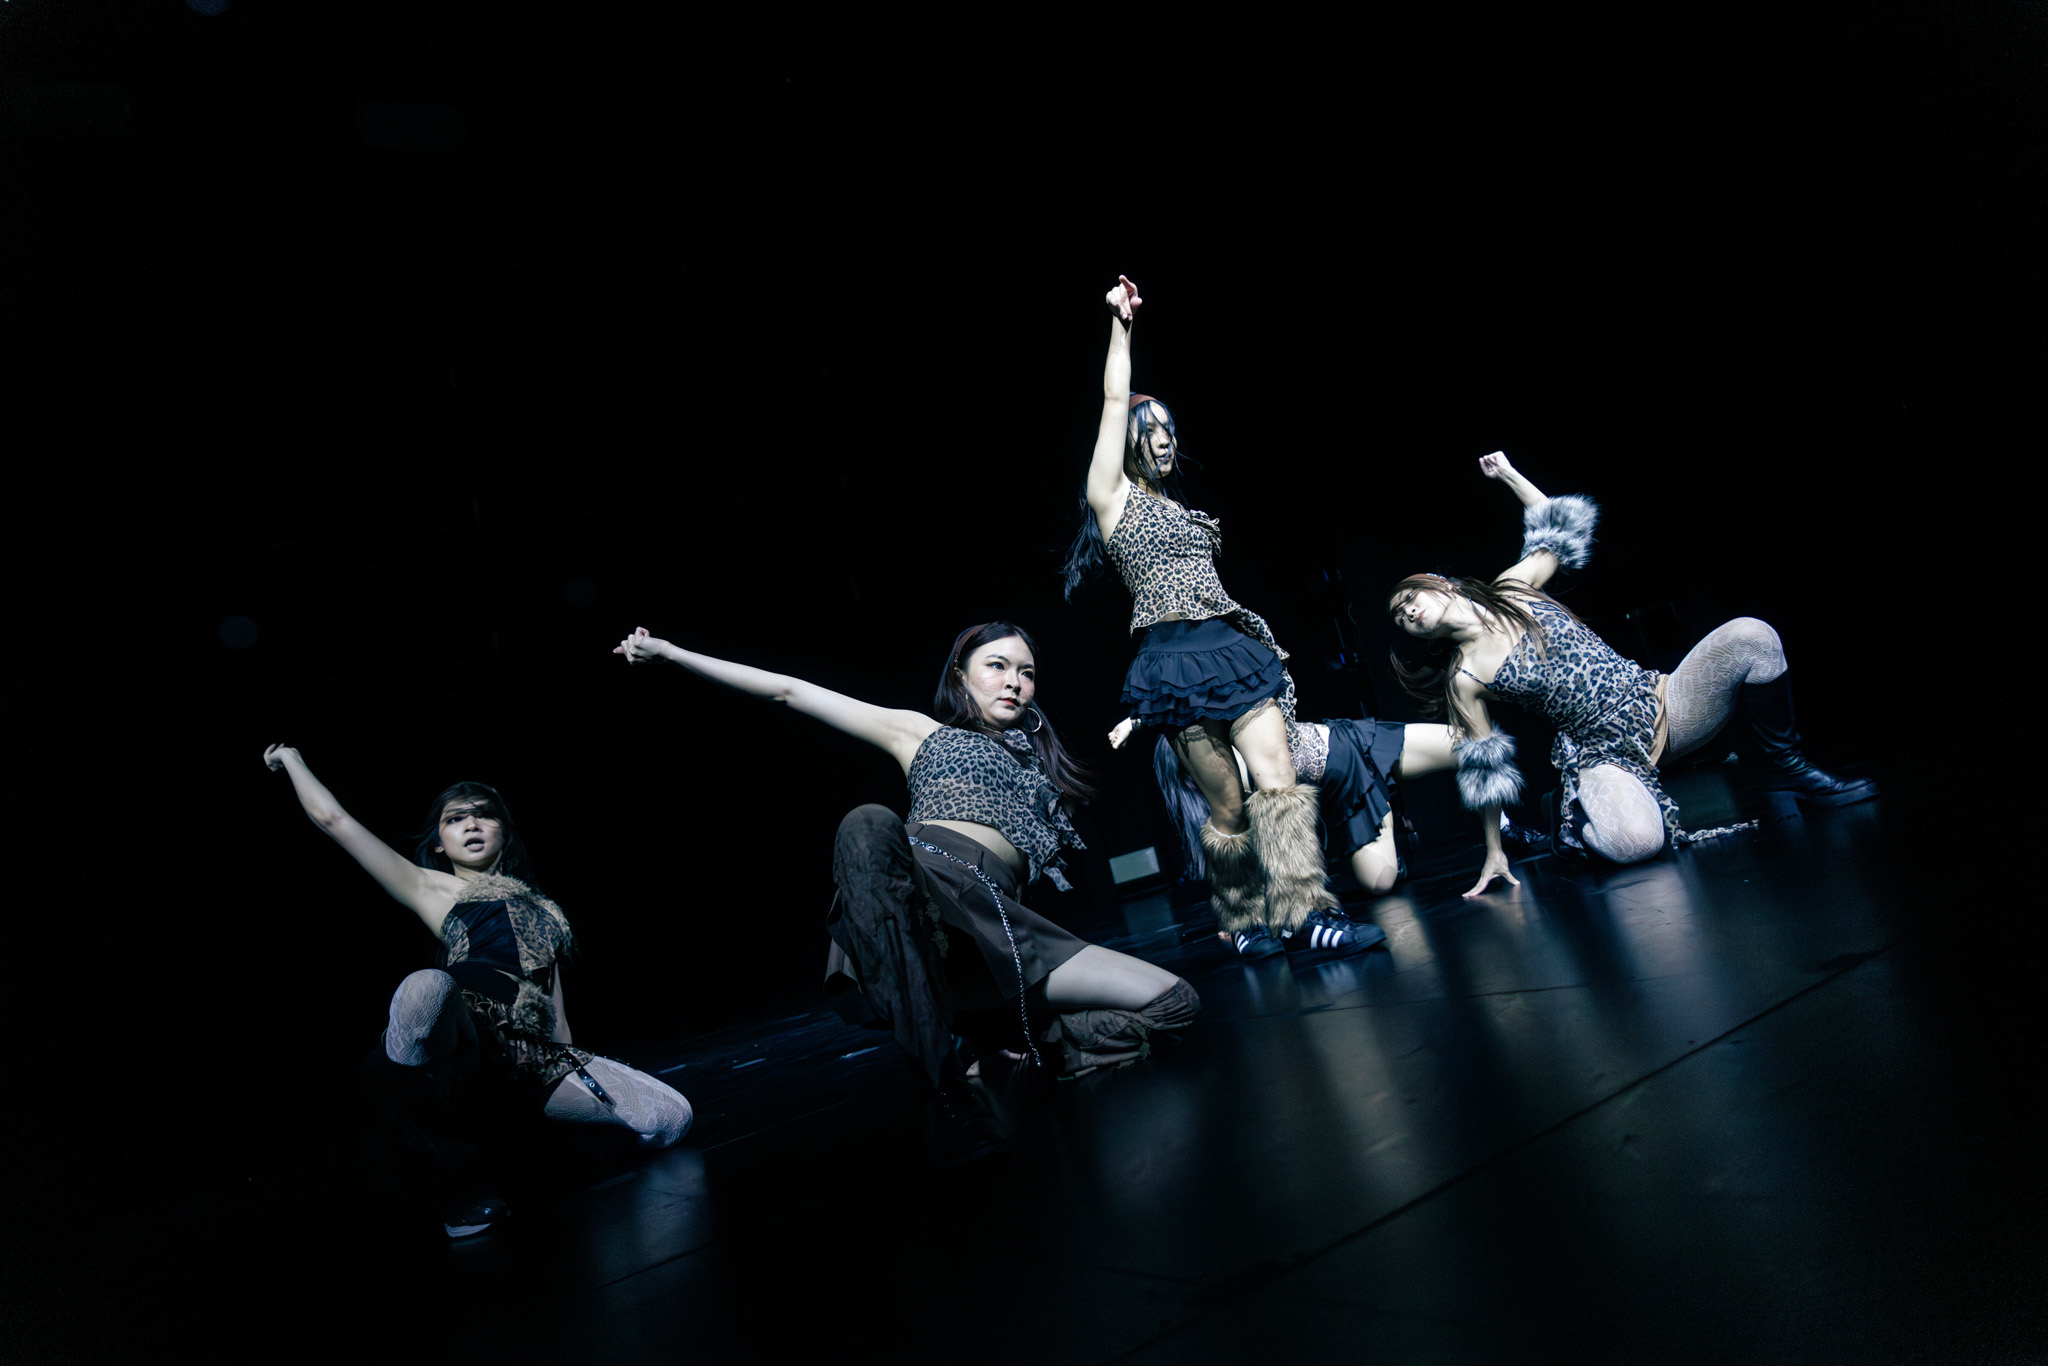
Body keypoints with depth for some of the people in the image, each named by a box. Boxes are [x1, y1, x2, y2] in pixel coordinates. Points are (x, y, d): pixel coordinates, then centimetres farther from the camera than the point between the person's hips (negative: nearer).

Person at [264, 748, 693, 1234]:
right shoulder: (434, 890, 20)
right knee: (427, 986, -41)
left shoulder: (543, 909, 30)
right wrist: (292, 759, 30)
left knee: (670, 1117, -15)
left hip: (536, 1057, 3)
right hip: (464, 1034, -3)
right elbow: (334, 819, 19)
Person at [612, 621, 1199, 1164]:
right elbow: (789, 691, 22)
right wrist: (670, 652, 20)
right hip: (915, 892, -3)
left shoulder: (1040, 767, 35)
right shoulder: (921, 733, 26)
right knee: (868, 823, -40)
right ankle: (942, 1088, -41)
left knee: (1174, 1001, -15)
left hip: (1001, 923, 3)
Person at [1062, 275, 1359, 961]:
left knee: (1278, 774, -11)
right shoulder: (1112, 495, 5)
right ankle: (1242, 920, 12)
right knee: (1226, 801, -3)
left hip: (1233, 646, 6)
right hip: (1174, 659, -6)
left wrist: (1259, 639, 19)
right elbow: (1114, 403, 0)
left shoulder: (1179, 507, 23)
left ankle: (1305, 906, -14)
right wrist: (1120, 324, 3)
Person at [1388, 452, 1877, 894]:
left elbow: (1560, 528, 22)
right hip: (1604, 757, -4)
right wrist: (1494, 853, 2)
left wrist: (1509, 475, 18)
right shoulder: (1464, 679, -5)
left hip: (1660, 704, 4)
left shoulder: (1514, 587, 4)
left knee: (1750, 636, -20)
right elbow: (1484, 773, 1)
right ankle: (1575, 825, 1)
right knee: (1636, 842, -37)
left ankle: (1789, 770, -1)